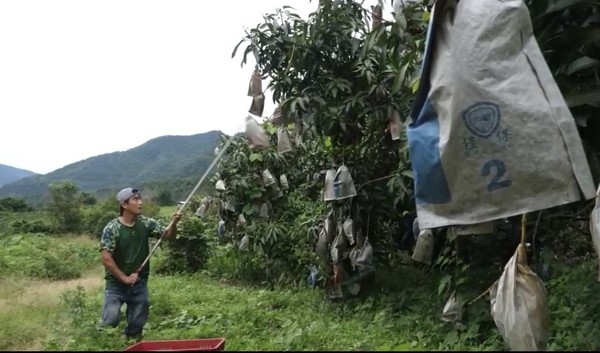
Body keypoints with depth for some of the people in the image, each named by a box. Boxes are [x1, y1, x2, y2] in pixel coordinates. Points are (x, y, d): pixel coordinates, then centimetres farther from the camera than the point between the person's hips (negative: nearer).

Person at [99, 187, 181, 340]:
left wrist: (173, 223, -21)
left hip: (139, 284, 4)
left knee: (137, 324, 11)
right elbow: (106, 259, -16)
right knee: (111, 320, -9)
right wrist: (124, 278, -15)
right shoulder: (112, 228, -14)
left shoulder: (146, 223, -3)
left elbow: (167, 235, 0)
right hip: (116, 284, -3)